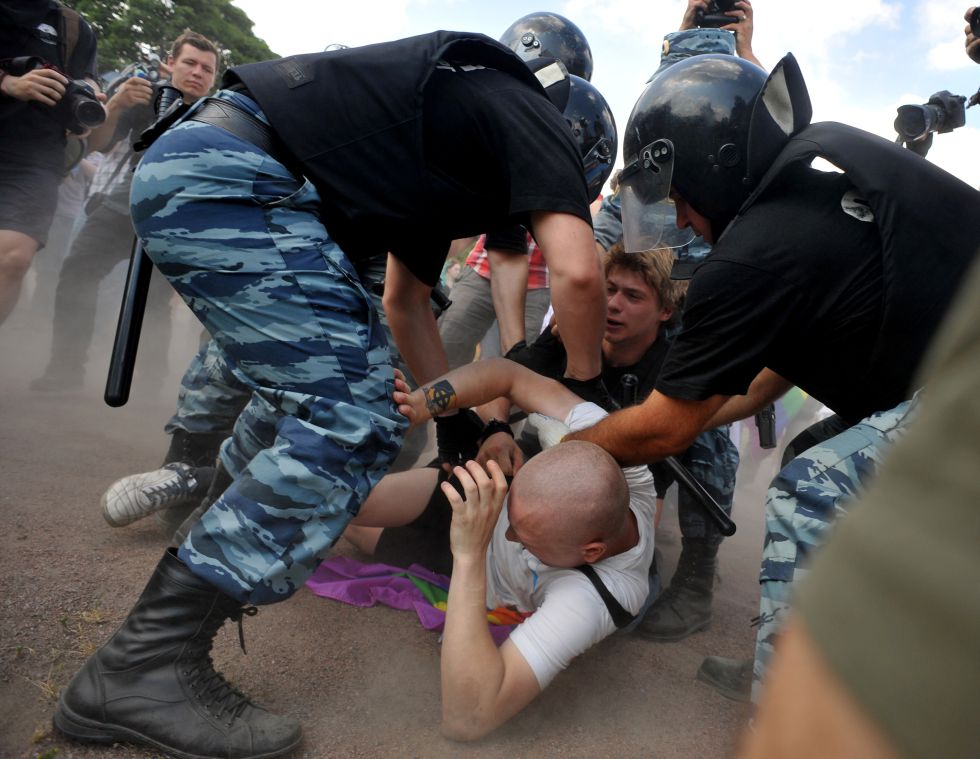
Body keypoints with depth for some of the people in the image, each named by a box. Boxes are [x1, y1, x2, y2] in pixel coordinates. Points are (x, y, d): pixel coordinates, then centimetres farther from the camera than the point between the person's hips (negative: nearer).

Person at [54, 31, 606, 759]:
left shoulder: (441, 166, 28)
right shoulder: (531, 115, 5)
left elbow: (404, 305, 30)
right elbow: (579, 273, -12)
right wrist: (584, 380, 7)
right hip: (228, 175, -10)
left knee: (315, 382, 23)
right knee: (355, 420, -12)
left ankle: (224, 532, 41)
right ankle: (147, 667, -7)